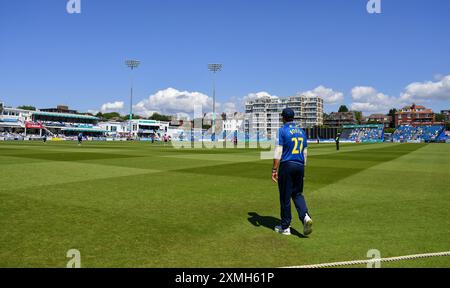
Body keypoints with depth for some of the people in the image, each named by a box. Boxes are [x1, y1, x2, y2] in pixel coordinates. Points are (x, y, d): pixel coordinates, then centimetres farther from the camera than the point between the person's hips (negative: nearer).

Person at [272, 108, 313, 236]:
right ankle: (305, 216, -7)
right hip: (300, 166, 6)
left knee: (285, 197, 2)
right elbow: (305, 153, 16)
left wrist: (274, 170, -12)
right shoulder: (302, 131, 13)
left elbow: (278, 152, -13)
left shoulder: (282, 130, -6)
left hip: (286, 165, -6)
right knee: (297, 194, 16)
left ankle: (285, 227, 10)